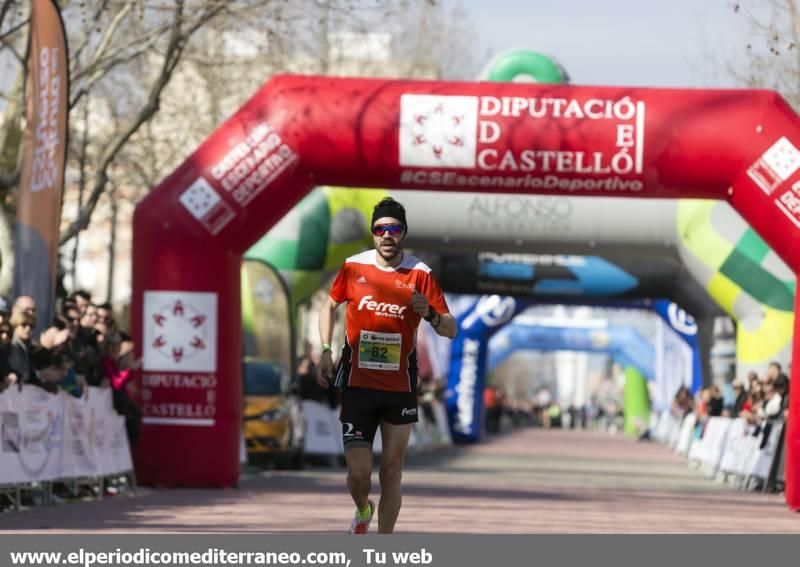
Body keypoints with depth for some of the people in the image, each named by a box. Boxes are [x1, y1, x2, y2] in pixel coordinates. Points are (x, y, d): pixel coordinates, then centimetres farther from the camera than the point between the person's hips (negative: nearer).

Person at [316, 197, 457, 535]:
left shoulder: (420, 274, -5)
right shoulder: (354, 267, -3)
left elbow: (451, 330, -3)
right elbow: (329, 306, 16)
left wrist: (429, 314, -24)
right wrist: (326, 351, 6)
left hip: (400, 387, 0)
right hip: (357, 384, 0)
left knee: (391, 473, 4)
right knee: (359, 474, -6)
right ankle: (363, 511, 29)